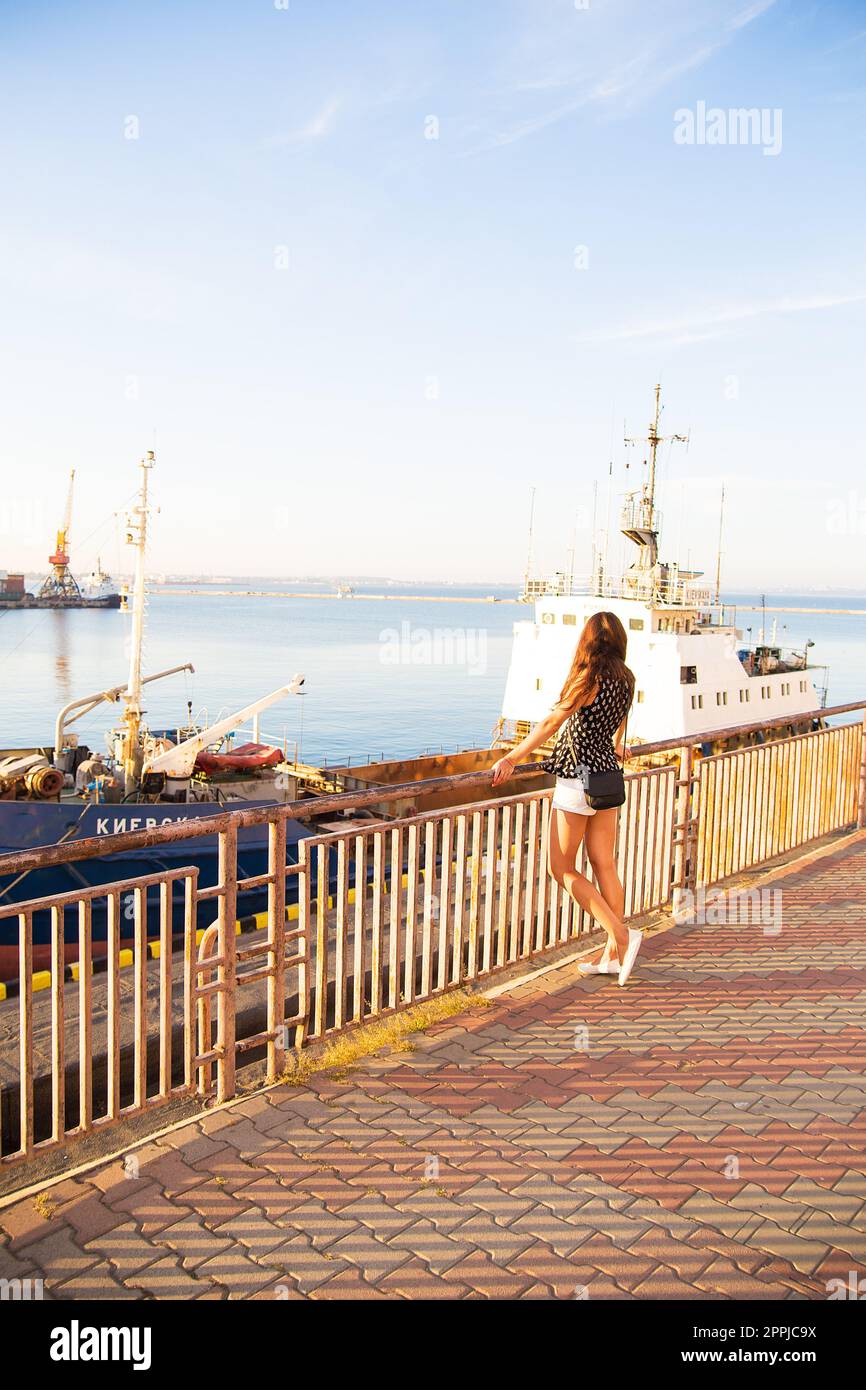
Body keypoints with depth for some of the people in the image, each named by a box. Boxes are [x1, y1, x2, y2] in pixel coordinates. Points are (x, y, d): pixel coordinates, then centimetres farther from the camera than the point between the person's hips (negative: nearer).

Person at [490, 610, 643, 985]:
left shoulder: (589, 679, -17)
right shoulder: (626, 680, 6)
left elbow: (551, 723, -16)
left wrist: (511, 760, -9)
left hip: (579, 780, -8)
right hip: (608, 775, 8)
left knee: (562, 868, 2)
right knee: (604, 866, 11)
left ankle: (622, 935, -3)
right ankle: (613, 955, 16)